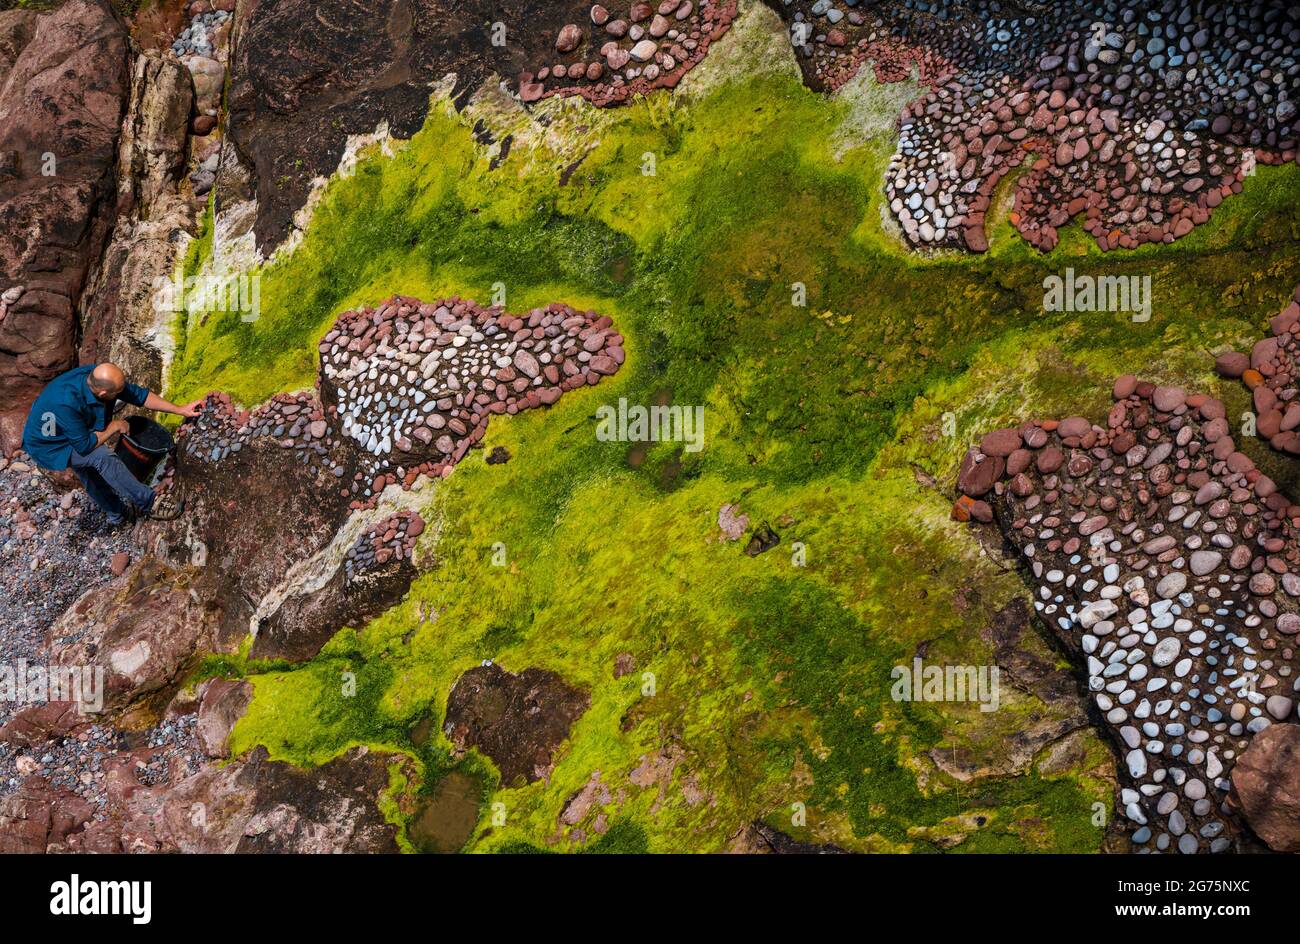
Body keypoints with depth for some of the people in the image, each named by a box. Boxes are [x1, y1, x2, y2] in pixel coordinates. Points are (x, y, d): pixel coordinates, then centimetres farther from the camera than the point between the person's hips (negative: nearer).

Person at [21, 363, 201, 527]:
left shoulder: (99, 377, -22)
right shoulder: (67, 403, -42)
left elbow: (138, 394, -12)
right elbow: (84, 446, -33)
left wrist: (180, 410, -13)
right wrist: (114, 427, -21)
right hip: (49, 446, -8)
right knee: (102, 456, -23)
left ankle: (117, 514, 38)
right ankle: (147, 503, -13)